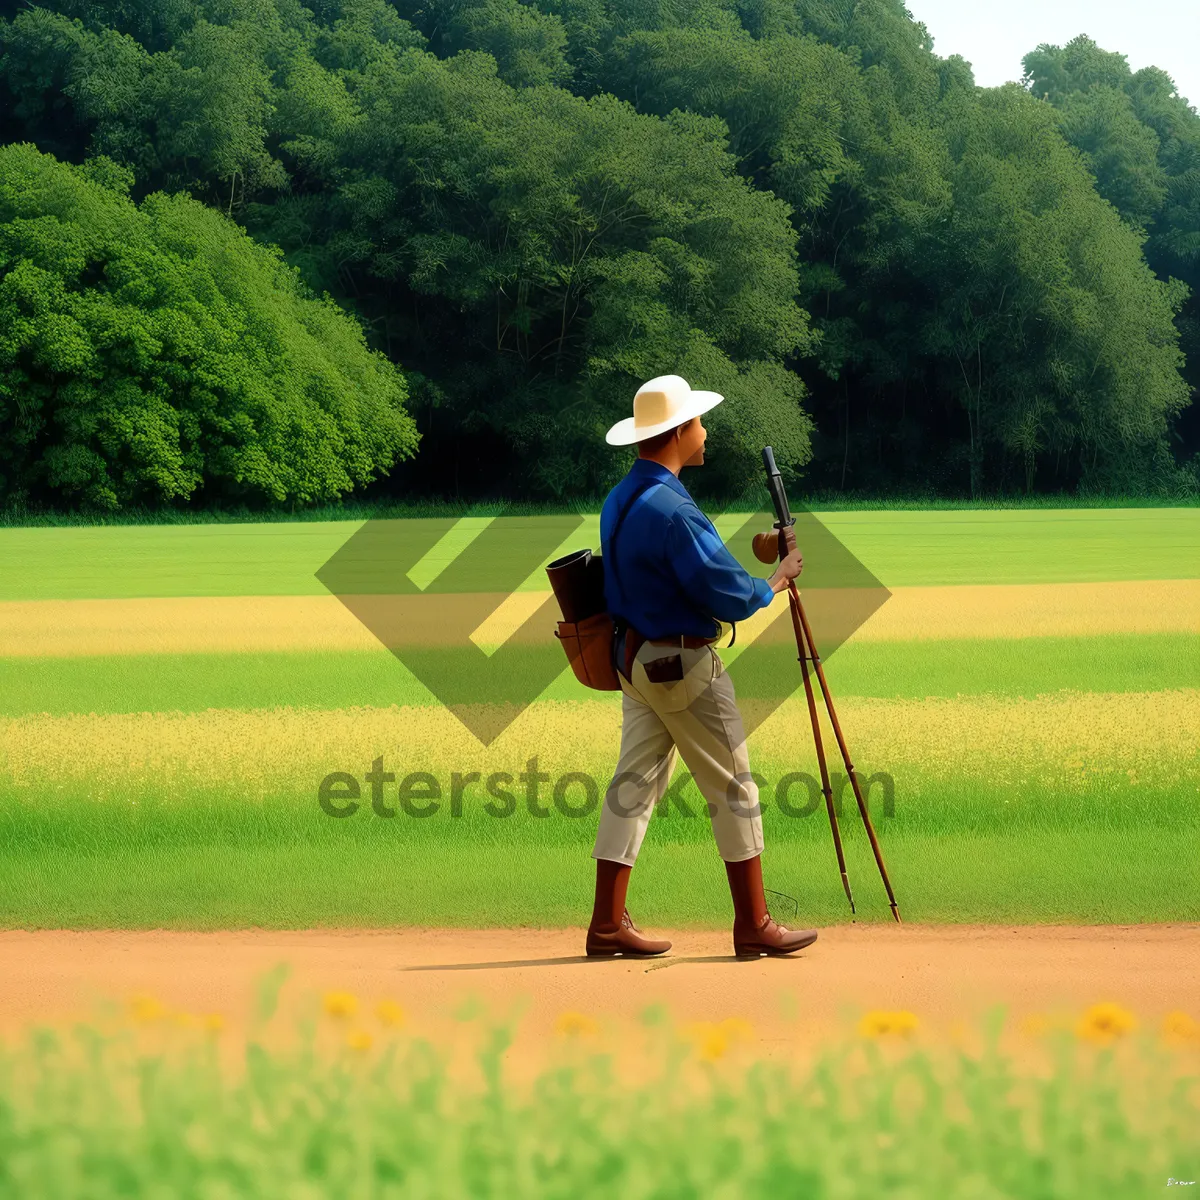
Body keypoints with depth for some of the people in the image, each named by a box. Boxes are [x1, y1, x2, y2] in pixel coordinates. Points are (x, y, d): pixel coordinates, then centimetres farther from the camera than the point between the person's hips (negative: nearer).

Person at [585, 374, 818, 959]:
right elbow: (730, 597, -21)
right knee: (733, 790, 1)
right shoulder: (672, 508, -22)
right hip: (683, 664, -9)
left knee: (633, 784, 9)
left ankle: (608, 922, 8)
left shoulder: (618, 500, 8)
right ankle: (753, 924, 6)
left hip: (634, 657, 9)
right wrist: (777, 580, -3)